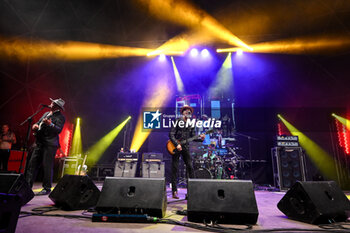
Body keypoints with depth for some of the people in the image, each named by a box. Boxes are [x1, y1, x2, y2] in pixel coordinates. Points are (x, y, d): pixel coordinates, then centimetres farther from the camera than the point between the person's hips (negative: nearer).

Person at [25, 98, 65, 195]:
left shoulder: (60, 117, -4)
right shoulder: (46, 114, 21)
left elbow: (59, 130, -15)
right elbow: (38, 122, 27)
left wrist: (50, 124, -30)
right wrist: (35, 125, 4)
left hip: (50, 144, -8)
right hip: (39, 143, 8)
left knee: (47, 166, -5)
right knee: (32, 164, 7)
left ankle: (47, 188, 5)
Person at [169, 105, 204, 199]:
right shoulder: (178, 121, -5)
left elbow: (193, 136, 10)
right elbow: (171, 134, -10)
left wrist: (200, 138, -9)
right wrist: (177, 144, -19)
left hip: (185, 147, 4)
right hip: (176, 147, -4)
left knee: (190, 167, 3)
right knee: (175, 169, 0)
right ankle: (174, 191, 8)